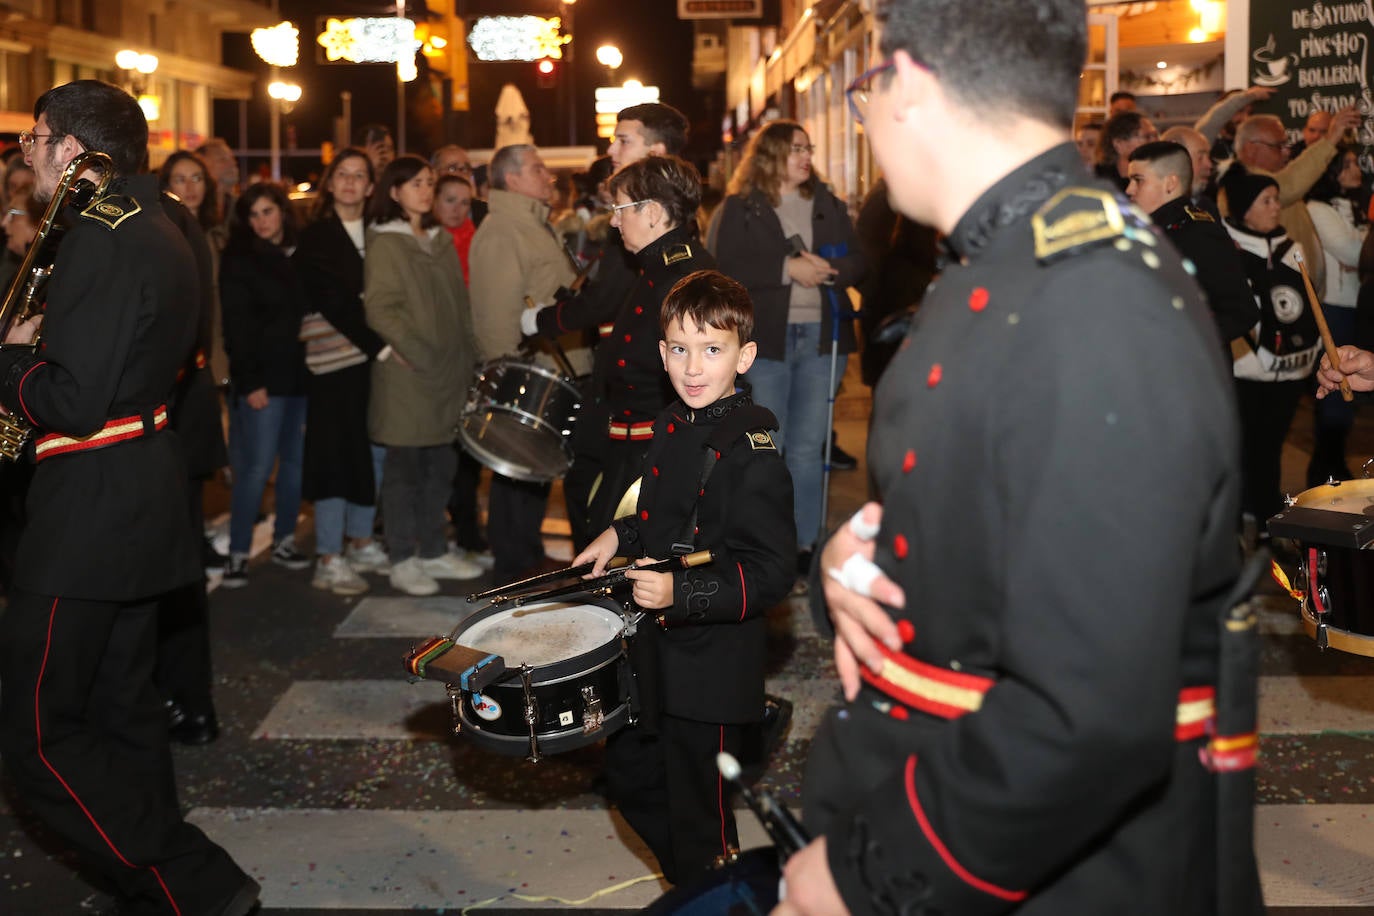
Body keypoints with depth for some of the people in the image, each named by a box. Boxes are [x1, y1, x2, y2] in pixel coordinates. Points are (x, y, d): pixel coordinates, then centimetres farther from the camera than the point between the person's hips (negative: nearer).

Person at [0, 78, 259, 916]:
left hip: (91, 507, -10)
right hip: (146, 493, 10)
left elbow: (74, 400, -24)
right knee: (123, 711, 18)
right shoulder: (155, 228, 14)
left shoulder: (100, 238, -18)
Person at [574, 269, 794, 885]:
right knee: (629, 776, 23)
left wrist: (681, 593, -32)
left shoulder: (751, 454, -22)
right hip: (654, 650, 9)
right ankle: (691, 880, 45)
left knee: (697, 823, 6)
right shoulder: (673, 425, 5)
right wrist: (622, 535, 7)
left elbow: (769, 575, -23)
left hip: (711, 671, -9)